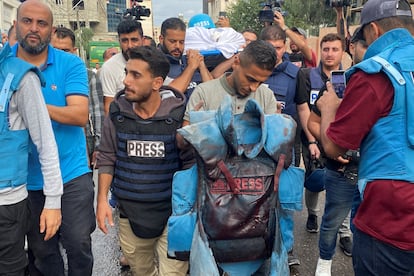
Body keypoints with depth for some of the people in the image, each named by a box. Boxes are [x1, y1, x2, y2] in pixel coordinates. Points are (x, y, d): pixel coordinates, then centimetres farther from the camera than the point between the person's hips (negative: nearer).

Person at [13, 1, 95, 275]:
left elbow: (80, 115, -16)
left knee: (79, 244, 8)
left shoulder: (71, 64, -6)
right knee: (40, 250, 17)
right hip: (27, 178, 2)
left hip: (71, 174, -2)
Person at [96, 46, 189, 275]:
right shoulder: (118, 111, -3)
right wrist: (102, 199, 2)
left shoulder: (179, 112, -13)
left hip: (173, 212, -3)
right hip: (130, 213, 4)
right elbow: (107, 158, 6)